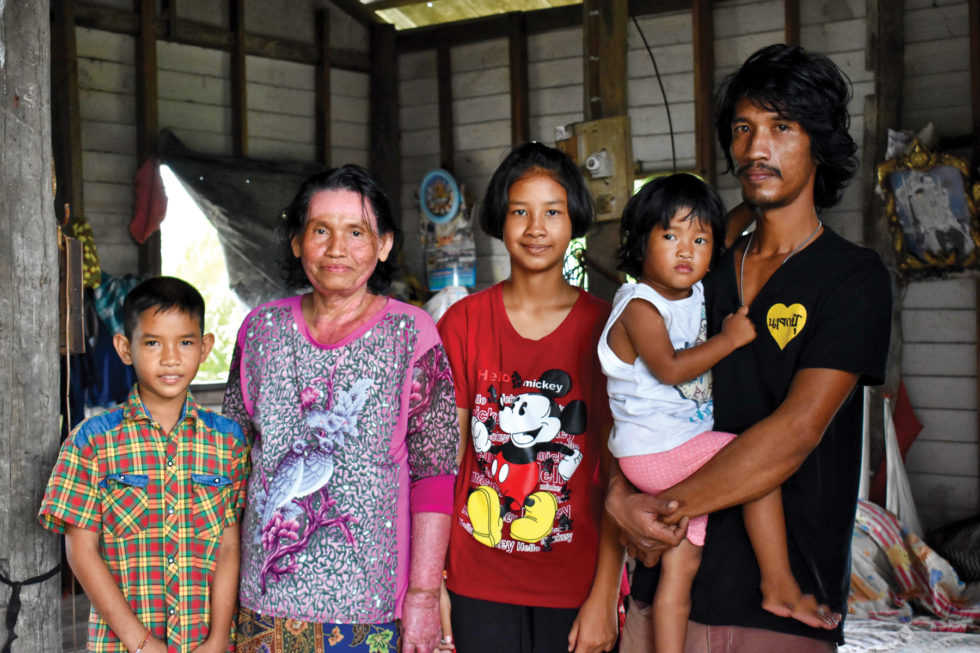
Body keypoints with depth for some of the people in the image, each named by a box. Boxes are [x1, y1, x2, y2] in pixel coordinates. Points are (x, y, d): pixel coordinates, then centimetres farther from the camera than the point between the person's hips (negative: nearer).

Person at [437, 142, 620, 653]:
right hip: (478, 582, 1)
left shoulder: (603, 327, -3)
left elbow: (618, 473, -4)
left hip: (576, 584, -1)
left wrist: (604, 597, -8)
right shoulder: (463, 322, 0)